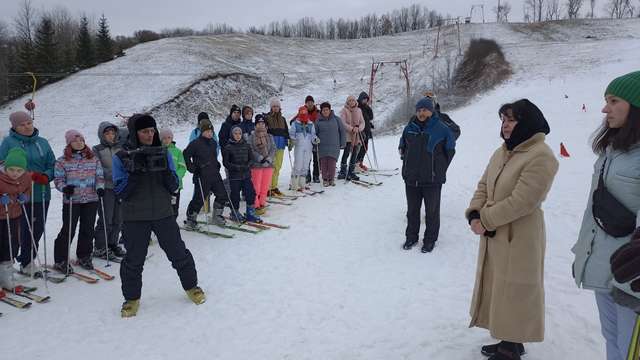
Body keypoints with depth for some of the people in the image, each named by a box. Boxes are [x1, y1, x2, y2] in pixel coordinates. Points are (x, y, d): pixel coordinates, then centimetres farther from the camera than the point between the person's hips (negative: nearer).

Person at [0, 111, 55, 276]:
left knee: (38, 229, 8)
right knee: (24, 229, -4)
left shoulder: (42, 143, 10)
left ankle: (27, 261, 25)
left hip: (41, 193, 4)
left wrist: (45, 176, -10)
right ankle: (26, 262, 10)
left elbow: (52, 165, 11)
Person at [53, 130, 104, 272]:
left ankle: (84, 257, 25)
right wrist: (64, 188, -19)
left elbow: (99, 176, 9)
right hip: (71, 201, -3)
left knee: (88, 230, 9)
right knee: (68, 230, 0)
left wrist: (100, 187, -9)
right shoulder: (62, 161, 0)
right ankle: (60, 260, 13)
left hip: (91, 200, 3)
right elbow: (58, 179, 0)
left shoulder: (93, 159, 7)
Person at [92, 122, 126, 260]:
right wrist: (113, 176, -21)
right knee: (106, 220, -4)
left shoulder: (120, 148, 14)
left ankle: (112, 244, 22)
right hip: (106, 188, -4)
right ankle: (99, 248, 7)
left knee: (118, 219, 8)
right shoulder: (97, 150, 1)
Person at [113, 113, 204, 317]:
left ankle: (191, 286, 28)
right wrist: (136, 171, -22)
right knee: (134, 259, 7)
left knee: (178, 253, 8)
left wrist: (165, 170, -18)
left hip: (163, 214, 2)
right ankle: (132, 298, 27)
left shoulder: (163, 153, 2)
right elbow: (121, 192, -10)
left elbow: (173, 187, 0)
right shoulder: (121, 157, -4)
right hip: (135, 218, -2)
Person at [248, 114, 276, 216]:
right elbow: (251, 150, -6)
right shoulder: (251, 137, 1)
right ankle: (256, 206, 5)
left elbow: (273, 149, 3)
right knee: (256, 187, -3)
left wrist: (268, 159, -12)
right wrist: (260, 158, -17)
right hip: (256, 165, -3)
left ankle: (262, 204, 19)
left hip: (268, 164, 3)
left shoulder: (270, 136, 10)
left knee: (265, 187, 7)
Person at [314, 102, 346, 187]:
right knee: (323, 163, -1)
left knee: (332, 163, -6)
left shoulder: (336, 119, 6)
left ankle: (331, 179, 8)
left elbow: (342, 131, 10)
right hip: (322, 147, 1)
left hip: (334, 146, 0)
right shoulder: (318, 121, 5)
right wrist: (314, 146, 6)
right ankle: (325, 179, 11)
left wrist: (343, 143, 7)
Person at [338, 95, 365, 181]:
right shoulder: (344, 110, -2)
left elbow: (362, 122, 8)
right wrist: (352, 129, -21)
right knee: (346, 153, -11)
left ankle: (351, 172, 18)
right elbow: (343, 123, -10)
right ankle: (343, 172, -3)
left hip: (357, 136, 5)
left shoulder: (359, 110, 12)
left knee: (355, 154, 8)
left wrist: (358, 128, -13)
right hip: (347, 135, -5)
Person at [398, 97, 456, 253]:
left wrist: (439, 169, 4)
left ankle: (430, 239, 23)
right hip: (411, 178, 4)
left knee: (432, 211, 8)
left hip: (432, 179, -4)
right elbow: (402, 146, 19)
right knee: (412, 210, 15)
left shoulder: (441, 129, -8)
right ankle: (411, 237, 30)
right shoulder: (409, 128, 3)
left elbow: (450, 151, 1)